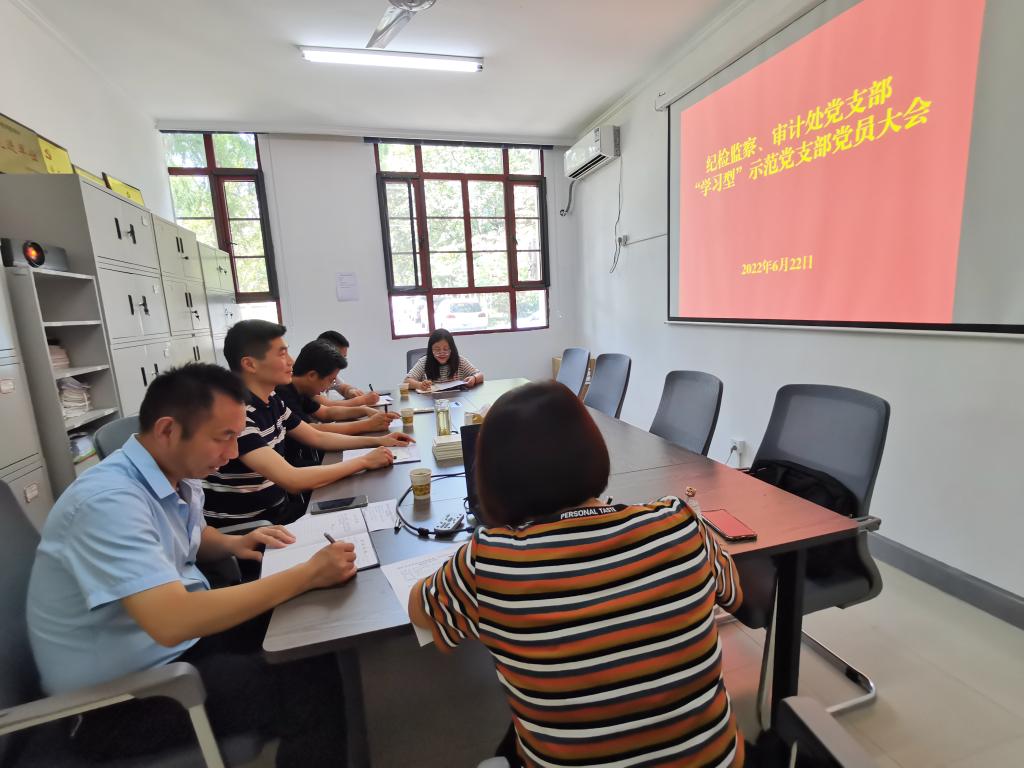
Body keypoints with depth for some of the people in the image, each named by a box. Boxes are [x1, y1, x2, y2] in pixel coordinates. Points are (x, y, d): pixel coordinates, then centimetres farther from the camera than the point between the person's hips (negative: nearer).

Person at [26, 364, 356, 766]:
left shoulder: (180, 476, -2)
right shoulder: (109, 500, -29)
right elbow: (172, 621, -39)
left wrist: (233, 543, -2)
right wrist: (309, 573, -34)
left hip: (181, 639, 8)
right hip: (122, 695, -8)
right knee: (317, 687, -20)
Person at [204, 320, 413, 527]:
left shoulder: (272, 400, 2)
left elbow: (317, 438, 13)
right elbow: (292, 481, -30)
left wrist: (376, 441, 5)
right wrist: (365, 461, -20)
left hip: (279, 508, 7)